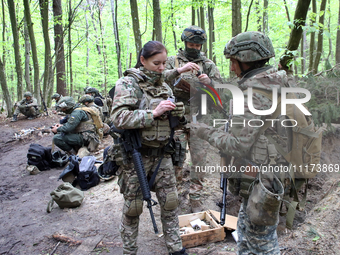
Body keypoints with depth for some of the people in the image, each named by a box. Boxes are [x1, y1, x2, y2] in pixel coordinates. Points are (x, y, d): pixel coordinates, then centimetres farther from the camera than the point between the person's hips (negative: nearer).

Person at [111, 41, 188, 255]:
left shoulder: (164, 87, 10)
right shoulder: (128, 84, -9)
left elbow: (172, 121, 17)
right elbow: (119, 118, -21)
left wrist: (179, 113, -6)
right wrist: (154, 112, -25)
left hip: (162, 155, 5)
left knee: (170, 202, 9)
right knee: (133, 207, 7)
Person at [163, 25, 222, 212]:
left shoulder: (208, 64, 13)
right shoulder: (173, 61, 9)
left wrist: (209, 82, -14)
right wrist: (179, 70, -23)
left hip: (200, 119, 1)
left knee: (199, 159, 3)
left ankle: (195, 197, 15)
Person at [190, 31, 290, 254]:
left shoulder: (253, 93, -24)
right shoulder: (276, 85, 7)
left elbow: (237, 145, -23)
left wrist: (207, 132, -10)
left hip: (261, 183, -10)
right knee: (245, 228, 26)